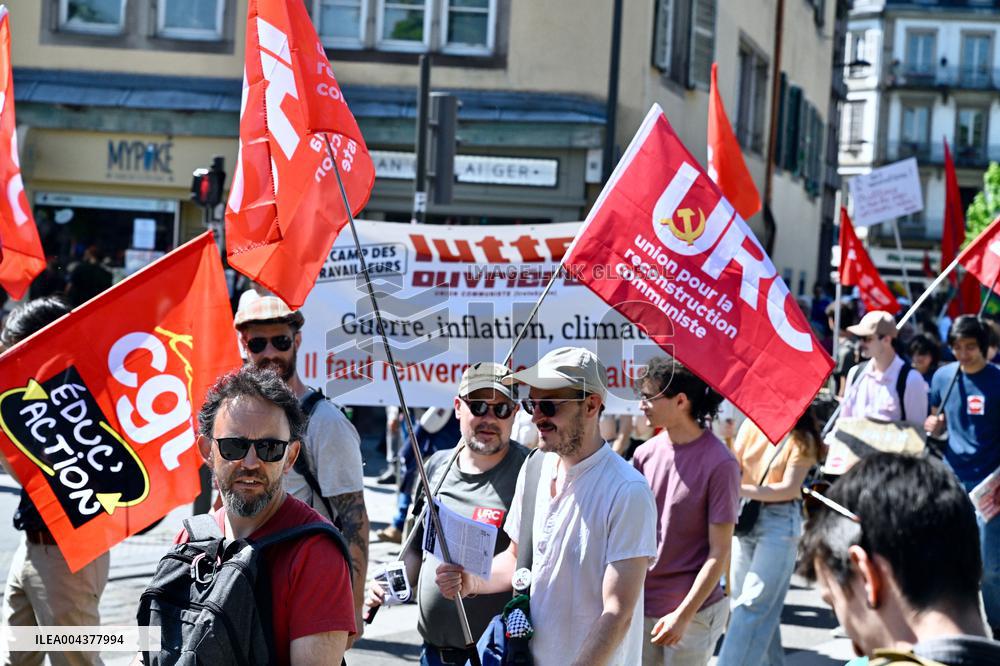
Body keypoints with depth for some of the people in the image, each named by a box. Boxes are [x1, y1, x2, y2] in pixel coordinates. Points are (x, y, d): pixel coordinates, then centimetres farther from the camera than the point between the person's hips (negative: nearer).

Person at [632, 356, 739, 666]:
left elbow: (719, 553, -11)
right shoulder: (646, 454, 1)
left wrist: (683, 615, -15)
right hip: (641, 606, 5)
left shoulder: (719, 463, -13)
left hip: (693, 610, -5)